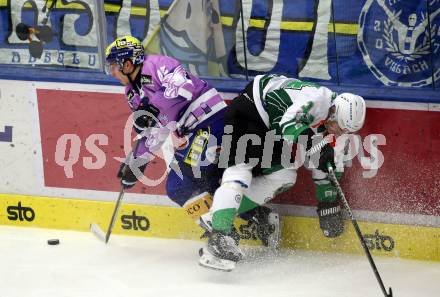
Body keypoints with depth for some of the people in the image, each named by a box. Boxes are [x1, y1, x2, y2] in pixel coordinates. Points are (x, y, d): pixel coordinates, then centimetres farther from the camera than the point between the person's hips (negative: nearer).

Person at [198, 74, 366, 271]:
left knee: (285, 175, 1)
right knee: (240, 168, -24)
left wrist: (329, 205, 8)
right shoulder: (318, 98, -26)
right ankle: (218, 237, -34)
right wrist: (318, 148, -45)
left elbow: (323, 167, 10)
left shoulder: (328, 124, 2)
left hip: (270, 128, 10)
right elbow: (289, 124, -39)